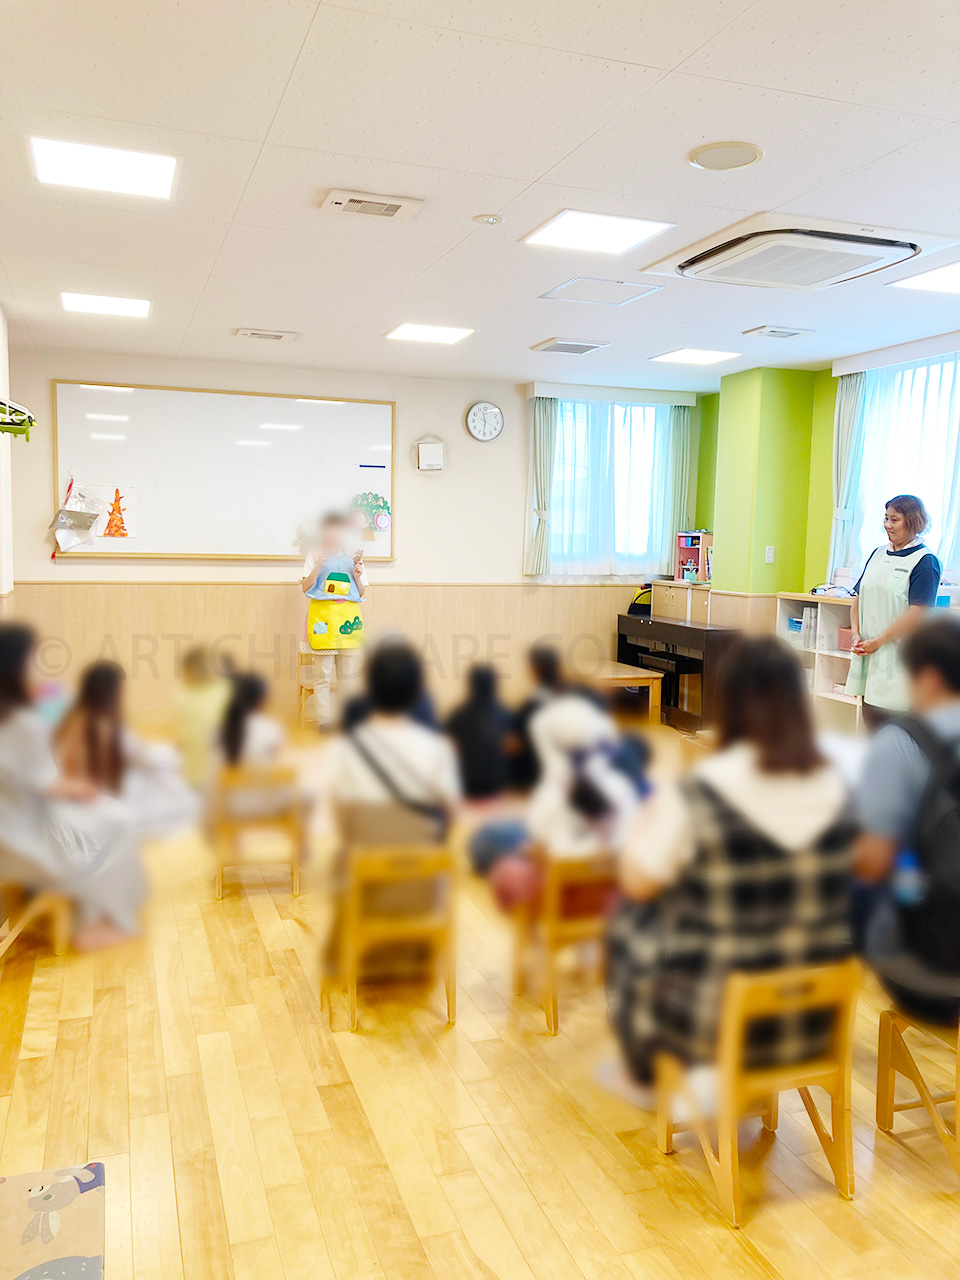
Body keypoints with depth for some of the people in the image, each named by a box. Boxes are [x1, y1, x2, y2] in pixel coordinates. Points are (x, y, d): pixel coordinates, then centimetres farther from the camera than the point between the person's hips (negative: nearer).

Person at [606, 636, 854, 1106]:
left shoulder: (697, 796, -23)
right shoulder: (835, 789, -6)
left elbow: (636, 884, -11)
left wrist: (645, 822, 9)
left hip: (717, 1022, -4)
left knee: (630, 917, 20)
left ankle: (642, 1078, 41)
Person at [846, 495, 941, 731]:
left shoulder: (925, 561, -8)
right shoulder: (877, 554, 13)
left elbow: (918, 613, -15)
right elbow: (858, 598, 15)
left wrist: (878, 641, -13)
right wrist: (857, 635, 1)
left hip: (899, 657, -7)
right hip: (868, 654, 7)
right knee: (871, 720, 12)